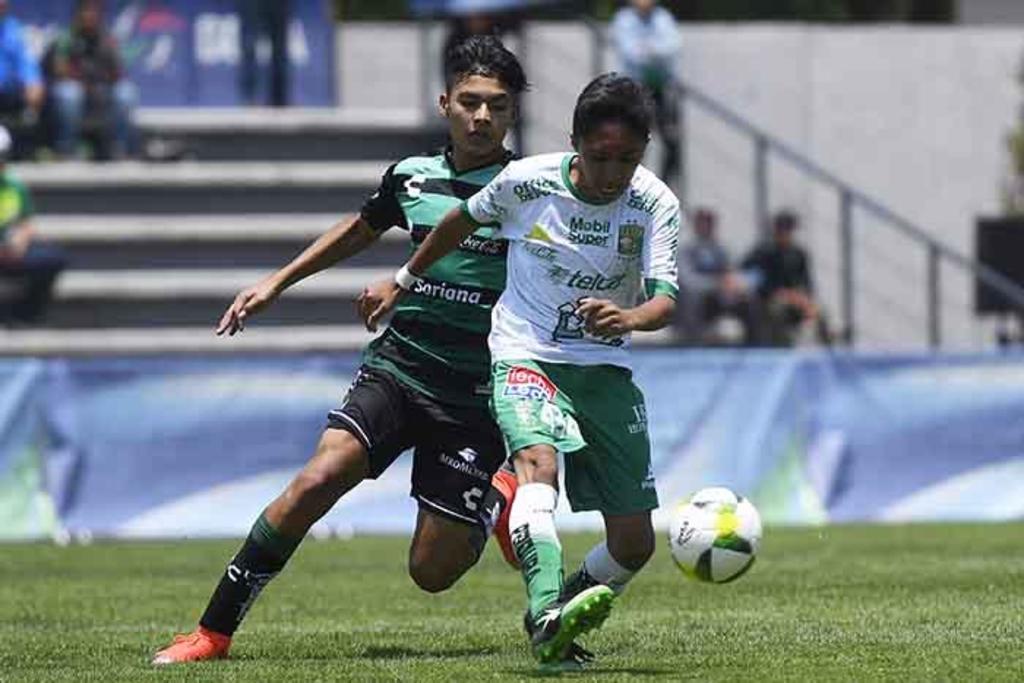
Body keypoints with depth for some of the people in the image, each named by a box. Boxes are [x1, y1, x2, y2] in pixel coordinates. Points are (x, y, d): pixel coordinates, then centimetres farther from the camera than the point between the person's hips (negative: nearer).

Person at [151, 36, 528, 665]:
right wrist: (277, 283, 28)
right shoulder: (412, 176, 6)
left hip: (476, 395, -2)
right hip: (396, 369, 2)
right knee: (319, 479, -23)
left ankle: (495, 502, 31)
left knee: (432, 573, -4)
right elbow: (362, 229, 27)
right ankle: (214, 632, -16)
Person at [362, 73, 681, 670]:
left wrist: (627, 318, -44)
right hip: (525, 358, -2)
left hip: (606, 370, 3)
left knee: (635, 542, -3)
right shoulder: (525, 182, -9)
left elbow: (665, 299, -21)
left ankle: (561, 618, 26)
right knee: (538, 459, -36)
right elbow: (463, 221, 12)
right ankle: (548, 619, -54)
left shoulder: (656, 205, -10)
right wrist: (404, 282, 24)